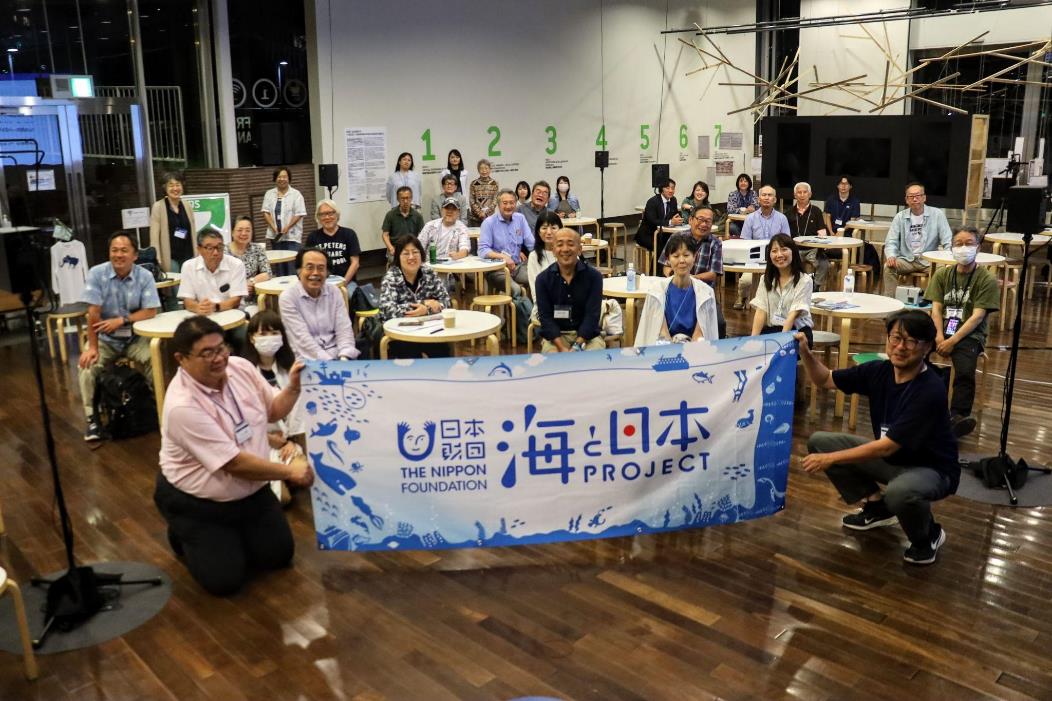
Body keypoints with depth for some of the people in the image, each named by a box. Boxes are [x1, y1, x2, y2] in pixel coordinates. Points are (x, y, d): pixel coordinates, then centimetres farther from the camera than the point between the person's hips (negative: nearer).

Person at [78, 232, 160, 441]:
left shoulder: (145, 276, -7)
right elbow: (93, 312, -15)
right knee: (86, 365, -23)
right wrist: (93, 347, -19)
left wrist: (122, 320, -22)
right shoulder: (97, 274, -11)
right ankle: (91, 418, -12)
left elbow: (151, 312, -11)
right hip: (105, 338, 0)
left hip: (135, 336, 0)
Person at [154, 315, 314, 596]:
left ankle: (233, 534, 32)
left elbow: (273, 411, 4)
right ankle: (184, 535, 20)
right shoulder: (182, 405, -32)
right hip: (196, 502, -6)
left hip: (251, 491, 6)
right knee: (226, 580, -8)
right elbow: (234, 463, -29)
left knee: (279, 556, 4)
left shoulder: (241, 367, -10)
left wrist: (293, 387, -16)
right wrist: (289, 471, -23)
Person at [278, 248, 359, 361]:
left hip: (337, 356, 4)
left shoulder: (334, 292, 7)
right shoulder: (287, 297, -5)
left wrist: (344, 358, -16)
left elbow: (344, 329, 1)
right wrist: (329, 363, -20)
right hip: (307, 360, -3)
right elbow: (302, 338, -12)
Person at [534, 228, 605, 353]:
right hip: (555, 335, 0)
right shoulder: (543, 278, -2)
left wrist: (577, 347, -21)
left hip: (587, 335, 1)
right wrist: (562, 348, -19)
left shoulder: (594, 276, -4)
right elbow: (546, 317, -6)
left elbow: (592, 315, -9)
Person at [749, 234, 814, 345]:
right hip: (770, 330, 4)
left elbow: (793, 315, -13)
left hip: (797, 332, -3)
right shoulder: (766, 279, 10)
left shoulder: (804, 280, -4)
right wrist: (753, 338, -16)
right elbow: (761, 311, -1)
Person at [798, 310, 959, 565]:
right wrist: (805, 352, -17)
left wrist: (831, 459, -29)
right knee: (819, 442, -5)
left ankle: (929, 535, -4)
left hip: (930, 468, -7)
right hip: (890, 458, 7)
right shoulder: (879, 371, -9)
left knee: (899, 492, -41)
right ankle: (876, 506, 12)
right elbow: (825, 380, 2)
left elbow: (887, 446, -30)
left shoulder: (930, 391, -28)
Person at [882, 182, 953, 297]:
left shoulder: (937, 214, 1)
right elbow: (891, 241, 4)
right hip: (906, 260, 1)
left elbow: (948, 241, 0)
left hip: (929, 260, -1)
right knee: (888, 267, -27)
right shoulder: (900, 217, 6)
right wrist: (891, 256, -18)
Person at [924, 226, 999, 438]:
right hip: (942, 329, 3)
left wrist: (952, 341, -19)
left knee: (965, 372, -32)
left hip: (969, 334, -3)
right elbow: (936, 308, 3)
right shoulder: (942, 274, 11)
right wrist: (939, 336, -14)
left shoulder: (987, 279, -1)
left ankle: (958, 417, -30)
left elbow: (977, 317, -9)